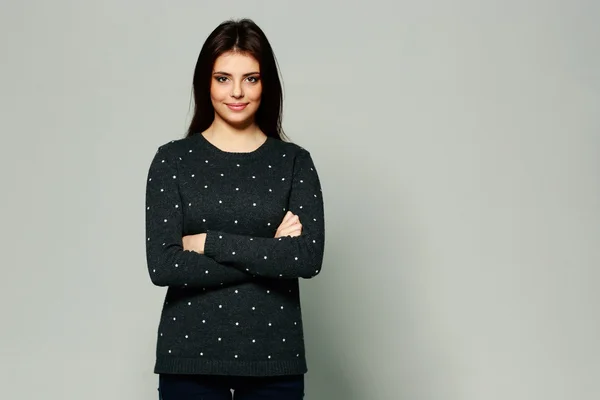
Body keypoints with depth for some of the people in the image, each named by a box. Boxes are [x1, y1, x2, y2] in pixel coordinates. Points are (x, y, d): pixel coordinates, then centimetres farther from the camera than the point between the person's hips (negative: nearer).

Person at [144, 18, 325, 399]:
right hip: (189, 356, 0)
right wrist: (269, 254, -13)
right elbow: (162, 266, -10)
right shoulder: (172, 159, 0)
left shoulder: (294, 161, 1)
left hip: (274, 356, 1)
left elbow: (309, 257, -11)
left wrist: (209, 242, -13)